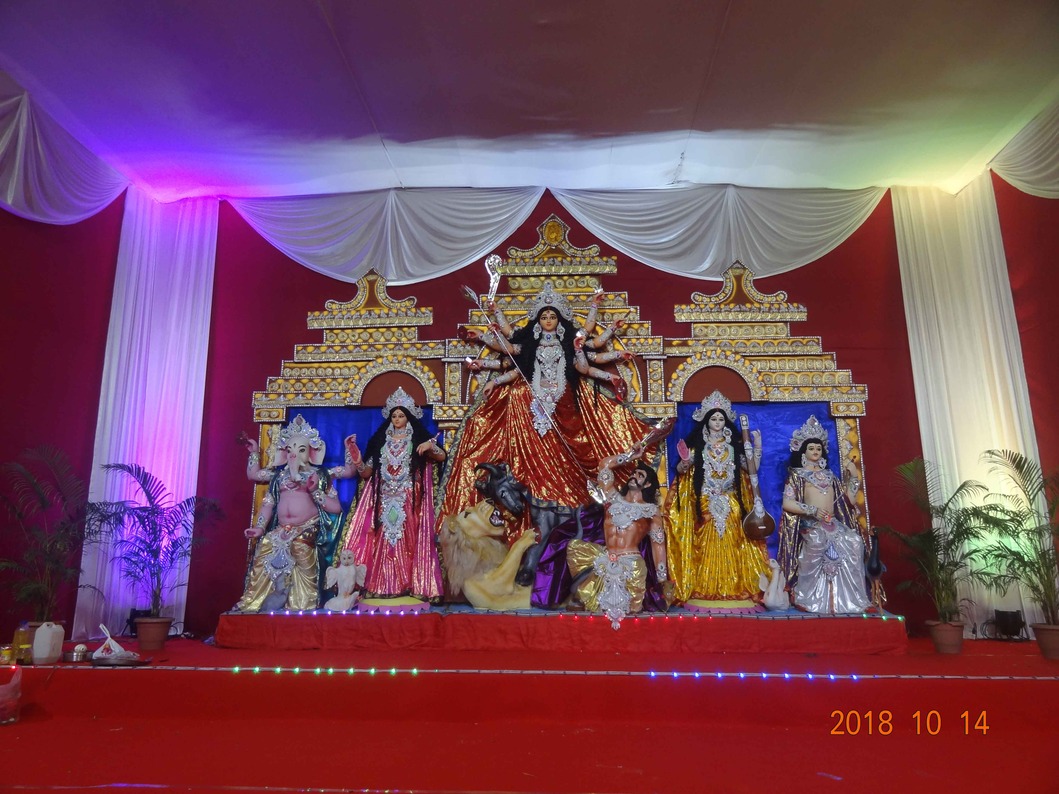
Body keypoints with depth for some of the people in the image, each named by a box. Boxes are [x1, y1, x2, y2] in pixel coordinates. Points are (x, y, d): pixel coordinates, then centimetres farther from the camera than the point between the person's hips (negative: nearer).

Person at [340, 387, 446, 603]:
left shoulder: (419, 438, 9)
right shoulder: (380, 440, 14)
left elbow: (442, 457, -2)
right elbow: (366, 473, 9)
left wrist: (431, 447, -21)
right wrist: (357, 460, -10)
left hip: (409, 501, -2)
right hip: (383, 500, 2)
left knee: (408, 541, -8)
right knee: (381, 541, -5)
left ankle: (412, 584, -7)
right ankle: (380, 585, -4)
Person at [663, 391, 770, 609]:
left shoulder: (735, 445, 9)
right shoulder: (696, 444, 3)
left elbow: (753, 469, 5)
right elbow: (681, 470, -2)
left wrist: (757, 447, -4)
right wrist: (685, 462, -23)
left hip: (730, 505, 2)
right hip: (704, 504, -2)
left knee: (731, 547, -1)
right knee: (706, 548, -4)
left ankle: (735, 591, 6)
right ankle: (704, 592, 1)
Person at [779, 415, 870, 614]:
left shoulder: (829, 474, 25)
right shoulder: (797, 474, 10)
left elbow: (847, 499, 18)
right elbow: (787, 503, -4)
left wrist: (853, 476, 13)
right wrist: (812, 510, -15)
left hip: (833, 524, 5)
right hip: (811, 525, -5)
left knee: (853, 542, -24)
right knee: (817, 543, -36)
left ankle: (848, 599, -17)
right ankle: (814, 601, -24)